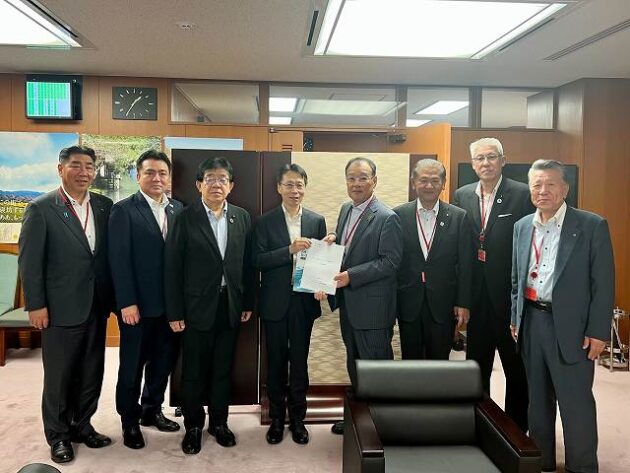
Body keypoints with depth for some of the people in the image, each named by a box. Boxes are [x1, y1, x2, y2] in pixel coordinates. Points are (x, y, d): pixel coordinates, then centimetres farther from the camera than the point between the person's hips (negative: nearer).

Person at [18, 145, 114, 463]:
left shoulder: (104, 206, 5)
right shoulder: (41, 208, -7)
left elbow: (111, 254, 7)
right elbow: (29, 261, -8)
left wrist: (112, 297, 5)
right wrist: (35, 305, -11)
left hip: (96, 306, 4)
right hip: (61, 308, -4)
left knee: (91, 372, 14)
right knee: (59, 374, 10)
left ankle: (81, 425, 33)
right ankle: (57, 434, 28)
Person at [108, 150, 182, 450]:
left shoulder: (177, 209, 7)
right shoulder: (124, 210, -8)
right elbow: (119, 259, -12)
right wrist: (127, 303, -16)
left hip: (169, 303, 5)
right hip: (138, 304, -5)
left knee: (162, 360, 16)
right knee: (132, 365, 10)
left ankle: (152, 410, 35)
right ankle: (130, 421, 27)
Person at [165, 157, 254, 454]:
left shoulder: (242, 217, 4)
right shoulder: (185, 218, -6)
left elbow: (247, 262, 7)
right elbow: (172, 268, -7)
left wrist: (248, 303, 5)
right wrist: (174, 312, -9)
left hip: (230, 306, 3)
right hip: (197, 307, -3)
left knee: (223, 369, 14)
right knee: (194, 371, 10)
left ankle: (219, 422, 31)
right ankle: (193, 426, 28)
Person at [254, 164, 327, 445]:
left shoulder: (317, 221, 4)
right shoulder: (266, 221, -2)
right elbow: (258, 260, -10)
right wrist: (290, 249, -22)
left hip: (304, 302, 1)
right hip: (275, 303, -1)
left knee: (300, 362, 11)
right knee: (276, 361, 11)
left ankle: (297, 418, 26)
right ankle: (276, 419, 26)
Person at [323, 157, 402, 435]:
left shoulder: (386, 218, -15)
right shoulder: (346, 210, 9)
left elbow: (390, 261, -19)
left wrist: (351, 275, -23)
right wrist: (332, 240, -3)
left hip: (372, 306, -8)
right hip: (348, 303, 8)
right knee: (354, 362, 20)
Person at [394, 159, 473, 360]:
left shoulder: (458, 217, -2)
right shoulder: (399, 215, -2)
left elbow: (465, 265, -1)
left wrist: (463, 304, -2)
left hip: (443, 305, 0)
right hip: (408, 304, 1)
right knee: (410, 361, 13)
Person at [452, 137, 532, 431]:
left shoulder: (522, 194, -8)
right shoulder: (462, 196, 5)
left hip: (510, 293, -4)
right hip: (476, 294, 4)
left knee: (516, 366, 11)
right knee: (477, 362, 17)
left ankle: (517, 426, 28)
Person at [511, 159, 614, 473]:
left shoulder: (592, 226, -8)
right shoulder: (522, 226, 7)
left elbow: (604, 283, -8)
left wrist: (598, 331, -11)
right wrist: (515, 317, 12)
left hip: (570, 326, -5)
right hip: (531, 321, 5)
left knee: (576, 402, 2)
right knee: (537, 399, 17)